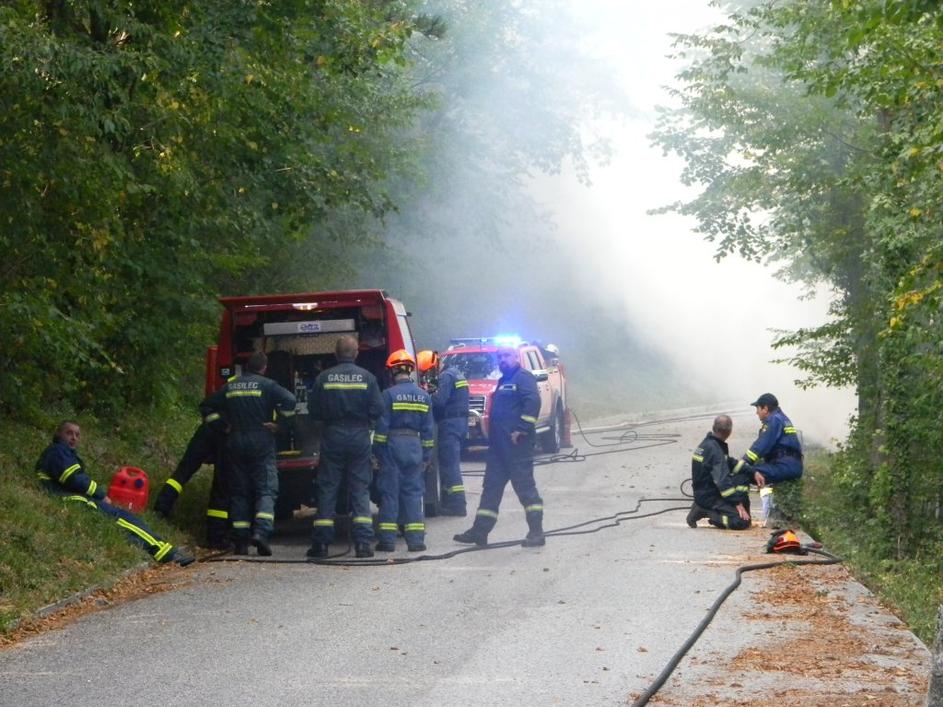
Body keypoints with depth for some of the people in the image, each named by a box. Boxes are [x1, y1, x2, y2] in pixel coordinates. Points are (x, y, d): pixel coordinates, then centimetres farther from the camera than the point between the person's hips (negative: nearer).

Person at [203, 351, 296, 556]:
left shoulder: (229, 387, 10)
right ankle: (261, 531, -24)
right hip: (262, 443, -4)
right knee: (266, 490, -3)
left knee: (239, 492, 9)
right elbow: (289, 401, -16)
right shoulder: (267, 385, -3)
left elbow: (209, 406, 16)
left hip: (235, 444, 4)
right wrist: (279, 425, -7)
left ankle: (240, 542, 5)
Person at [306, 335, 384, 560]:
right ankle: (363, 543, -3)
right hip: (360, 437, 0)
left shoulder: (324, 378, -2)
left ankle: (321, 543, 4)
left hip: (332, 438, 0)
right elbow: (377, 409, -6)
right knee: (360, 490, 4)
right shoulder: (367, 377, -3)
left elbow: (314, 410, 0)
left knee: (327, 490, 6)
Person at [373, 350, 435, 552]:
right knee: (413, 493, 7)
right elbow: (428, 430, 8)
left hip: (393, 445, -3)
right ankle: (415, 539, 4)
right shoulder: (424, 396, 5)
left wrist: (376, 453, -2)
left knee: (389, 492, 2)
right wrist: (426, 456, 13)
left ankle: (387, 539, 1)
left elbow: (382, 427, -8)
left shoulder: (389, 394, -8)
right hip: (415, 446, 3)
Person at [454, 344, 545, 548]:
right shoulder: (504, 381, 23)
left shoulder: (523, 377, -7)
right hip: (499, 445, 10)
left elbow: (533, 401, -22)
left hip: (516, 445, -10)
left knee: (525, 486, -9)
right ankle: (479, 531, 14)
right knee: (491, 487, 10)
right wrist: (492, 436, 19)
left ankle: (536, 532, -8)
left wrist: (521, 429, -24)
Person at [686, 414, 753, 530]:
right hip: (709, 497, -10)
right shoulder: (715, 450, -23)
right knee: (743, 522, -19)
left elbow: (730, 463, 15)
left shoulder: (707, 443, 7)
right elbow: (723, 481, -27)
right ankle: (705, 512, -10)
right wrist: (737, 503, -24)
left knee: (744, 474, 13)